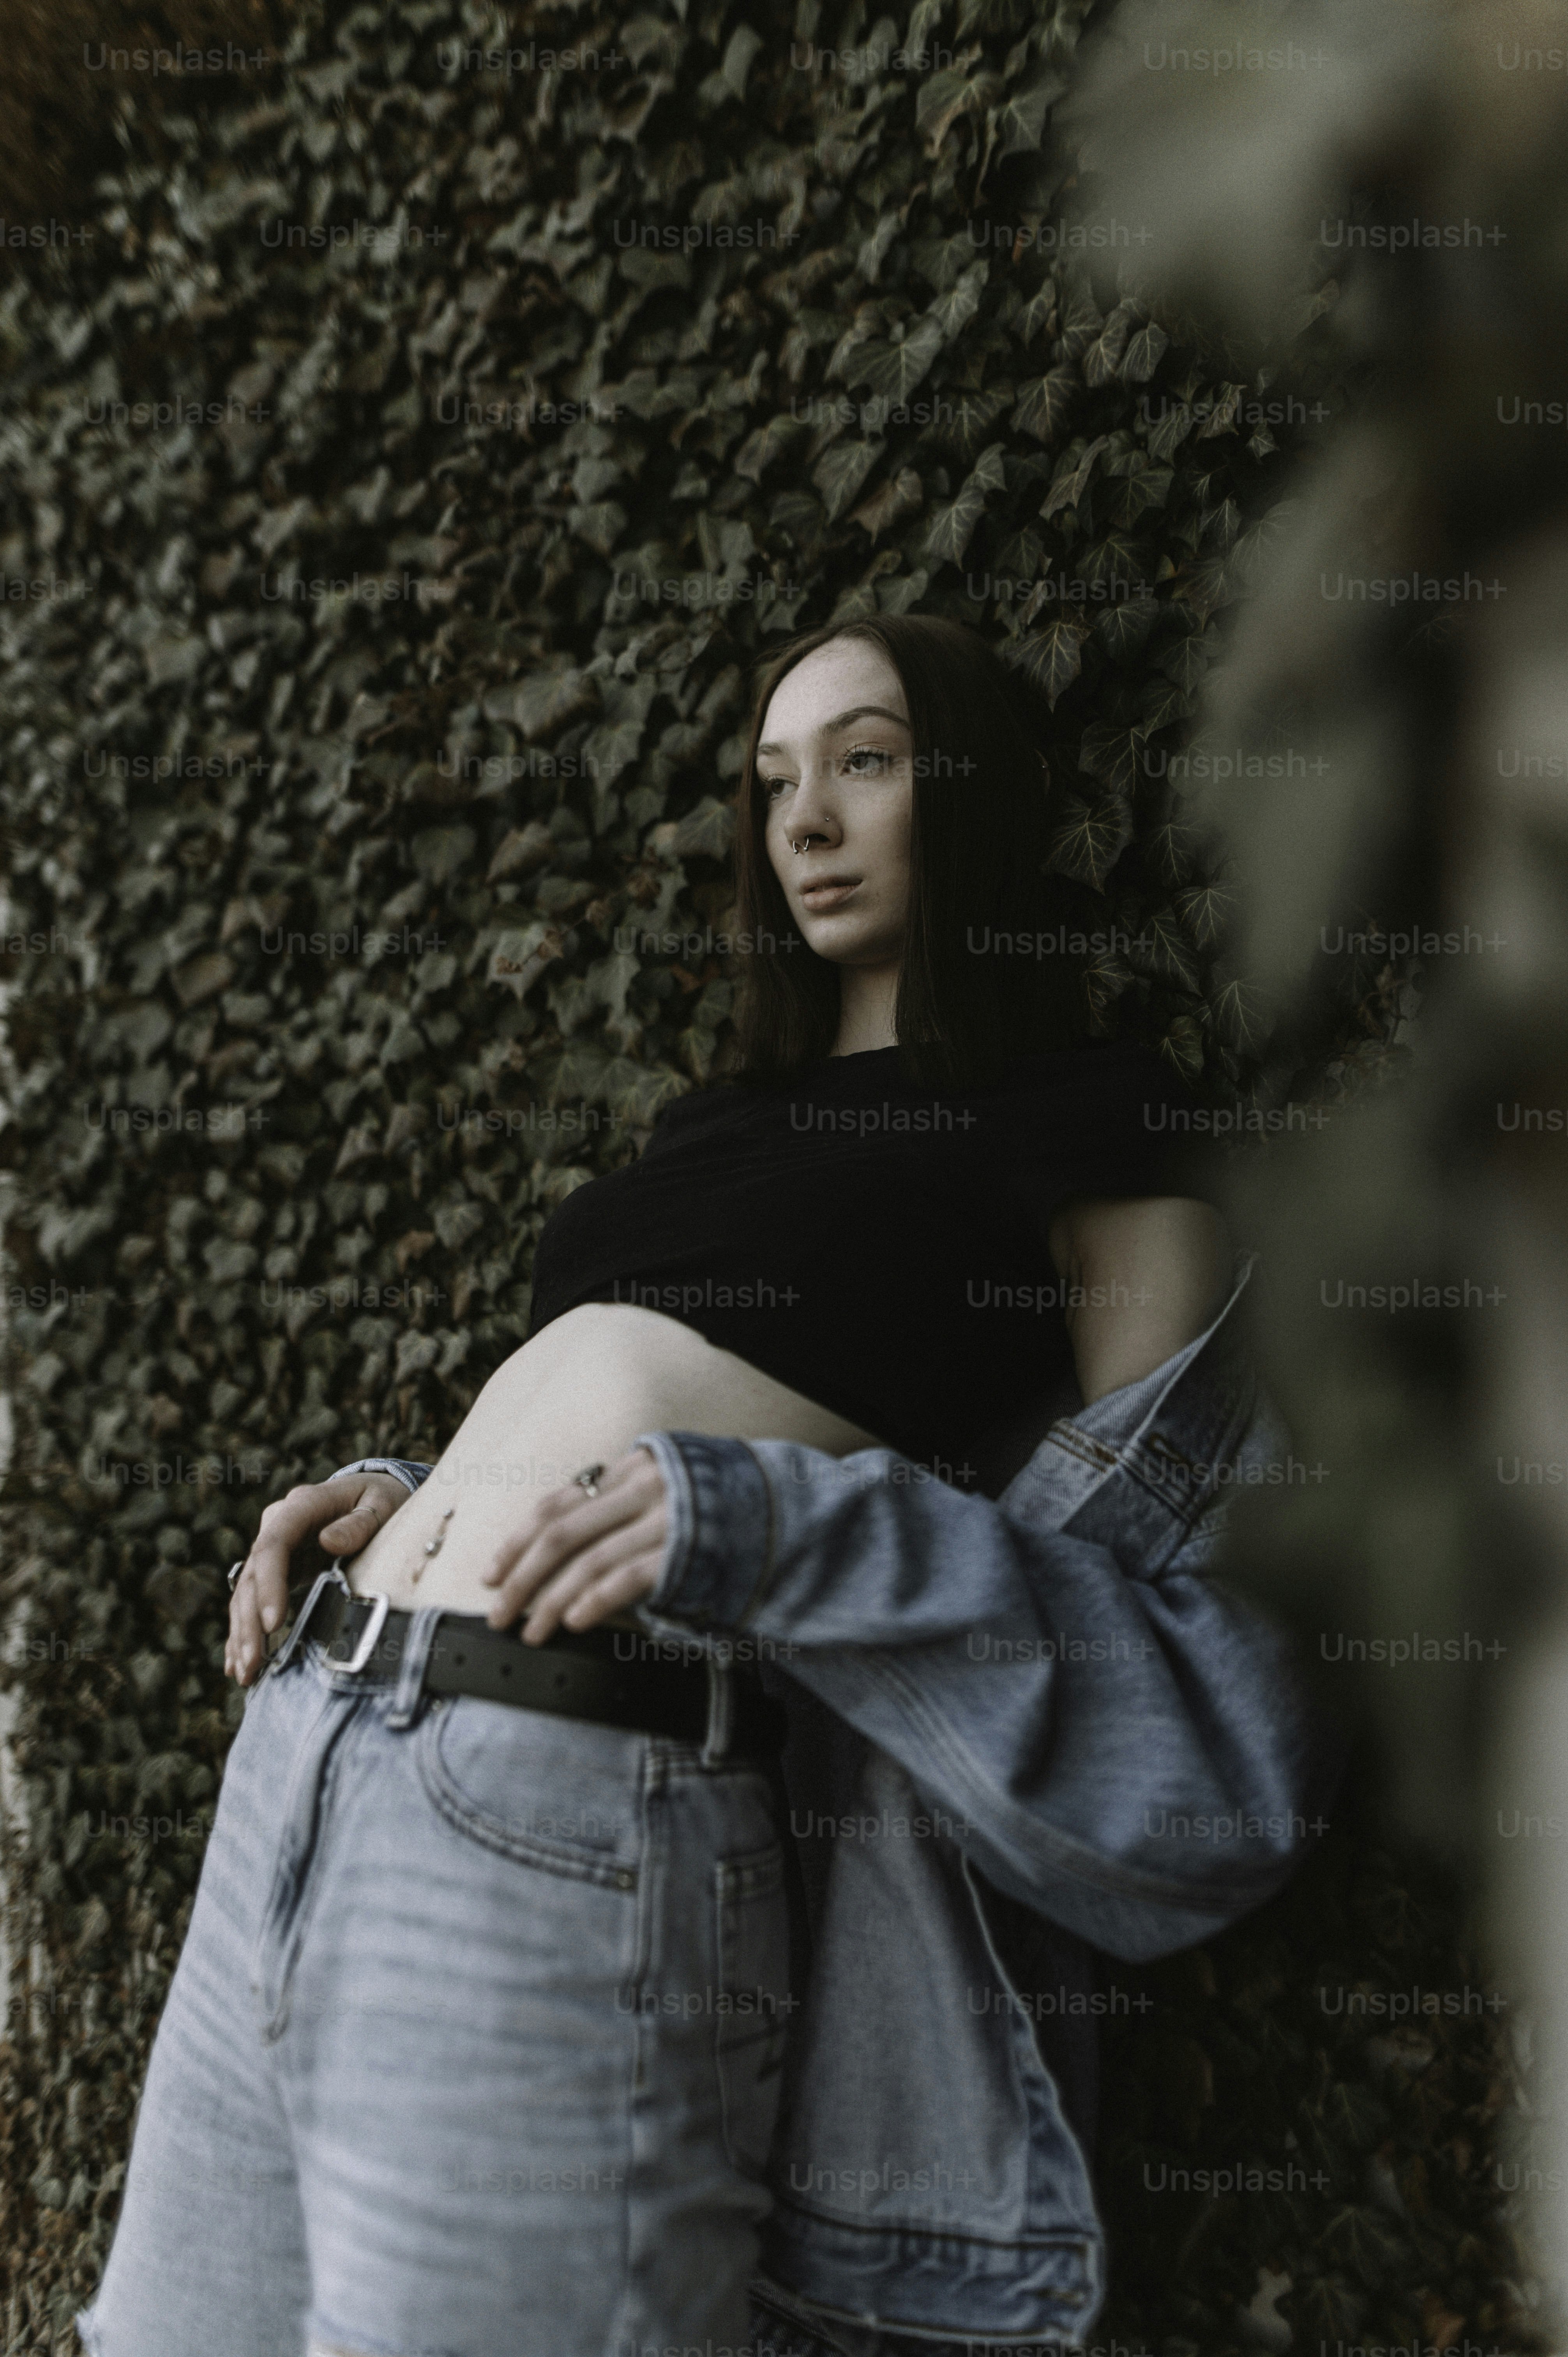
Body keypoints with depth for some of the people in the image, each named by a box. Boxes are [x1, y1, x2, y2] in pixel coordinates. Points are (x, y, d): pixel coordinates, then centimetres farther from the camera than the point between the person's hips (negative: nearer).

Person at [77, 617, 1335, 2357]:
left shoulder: (1087, 1138, 1)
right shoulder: (719, 1124, 23)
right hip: (298, 1757, 7)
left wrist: (771, 1526, -19)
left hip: (566, 1827, -7)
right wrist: (406, 1496, 11)